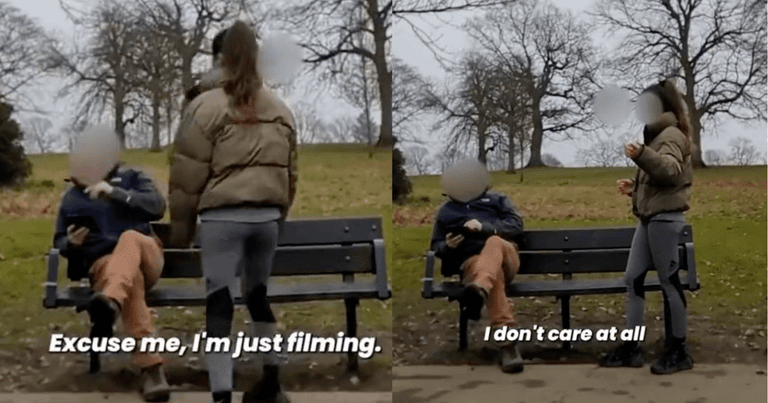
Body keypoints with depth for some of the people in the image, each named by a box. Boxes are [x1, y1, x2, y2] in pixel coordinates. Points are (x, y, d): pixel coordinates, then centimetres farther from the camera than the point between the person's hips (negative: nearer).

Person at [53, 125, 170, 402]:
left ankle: (109, 304, -67)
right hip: (103, 264, 0)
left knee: (130, 238, -38)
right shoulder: (71, 197, 15)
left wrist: (115, 193, -21)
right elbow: (59, 242, 22)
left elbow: (157, 206, -9)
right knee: (131, 279, -39)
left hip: (144, 258, 0)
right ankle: (151, 368, -50)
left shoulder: (132, 179, 10)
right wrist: (71, 243, -4)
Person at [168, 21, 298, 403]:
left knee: (219, 303, -2)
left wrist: (180, 227, 4)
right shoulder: (280, 109, 11)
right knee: (259, 294, 21)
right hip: (267, 217, 5)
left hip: (222, 218, -5)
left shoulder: (207, 106, -6)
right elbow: (290, 171, 16)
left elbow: (188, 175, -5)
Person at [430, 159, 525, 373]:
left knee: (494, 242, -38)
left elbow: (516, 225, 8)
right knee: (494, 275, -39)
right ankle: (508, 344, -53)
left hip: (505, 257, 0)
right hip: (471, 261, 0)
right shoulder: (445, 211, 27)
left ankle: (479, 290, -71)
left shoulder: (497, 200, 23)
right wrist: (448, 246, 0)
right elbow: (436, 247, 26)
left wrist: (484, 227, -9)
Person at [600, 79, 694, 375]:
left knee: (669, 282, -5)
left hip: (665, 217, -10)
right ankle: (631, 347, 8)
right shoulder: (656, 135, 23)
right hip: (649, 217, 10)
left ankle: (678, 351, 3)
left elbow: (671, 170, -27)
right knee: (633, 279, 5)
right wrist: (634, 187, 15)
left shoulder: (671, 135, -8)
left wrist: (642, 155, -42)